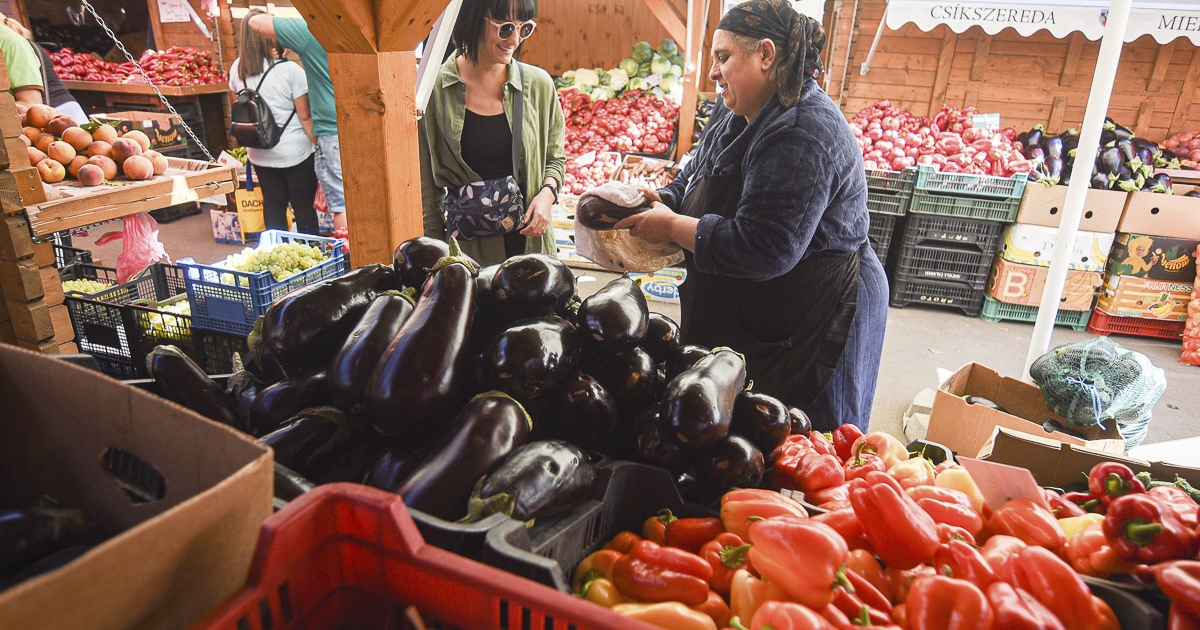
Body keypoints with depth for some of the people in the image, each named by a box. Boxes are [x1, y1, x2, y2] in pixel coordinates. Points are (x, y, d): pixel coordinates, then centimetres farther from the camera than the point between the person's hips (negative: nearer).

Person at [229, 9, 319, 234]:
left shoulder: (237, 69, 1)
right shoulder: (290, 70, -15)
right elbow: (305, 116, -13)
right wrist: (319, 146, -4)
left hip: (259, 154, 5)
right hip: (295, 153, -5)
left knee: (273, 206, 15)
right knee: (304, 207, 6)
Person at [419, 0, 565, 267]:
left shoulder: (538, 84, 1)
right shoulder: (436, 90, -6)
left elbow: (555, 158, 13)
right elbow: (426, 182, -1)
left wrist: (547, 193, -7)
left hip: (528, 238, 2)